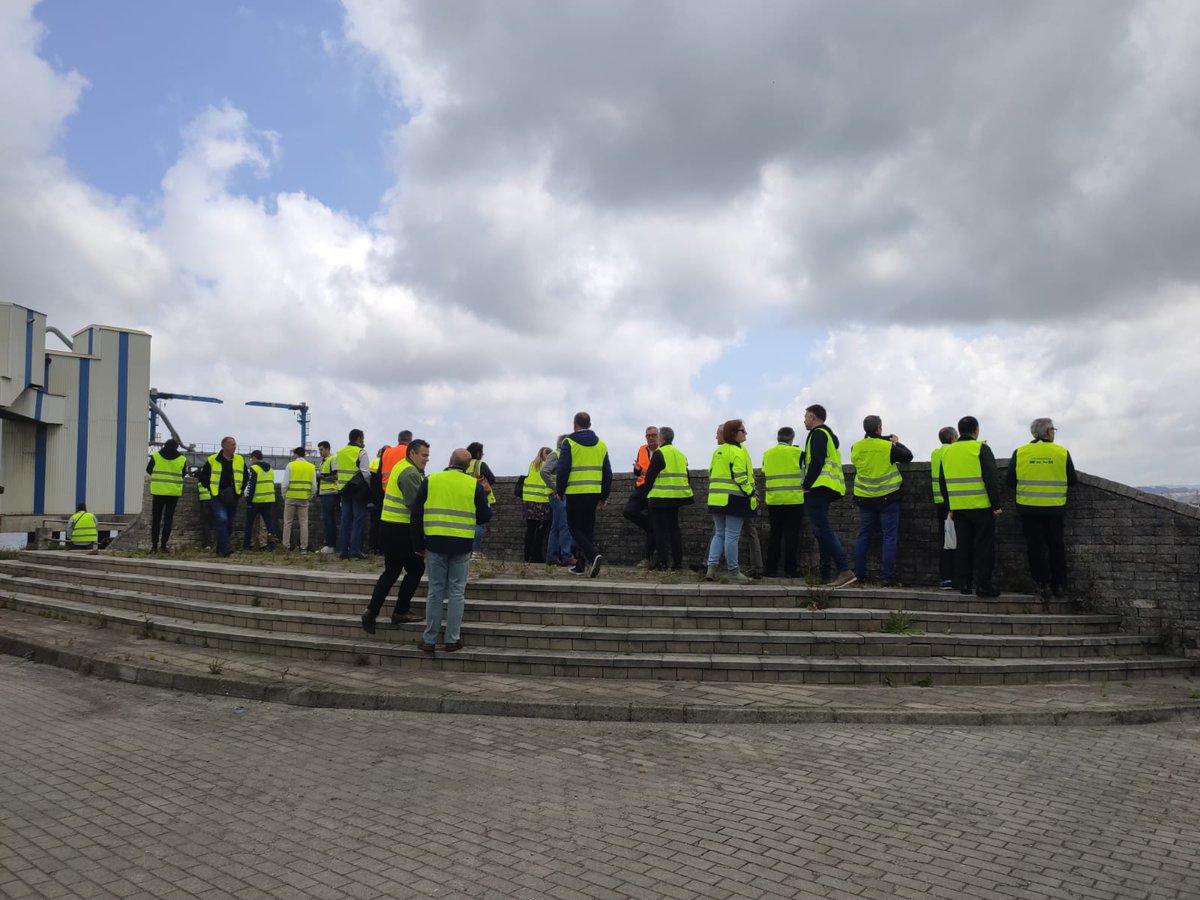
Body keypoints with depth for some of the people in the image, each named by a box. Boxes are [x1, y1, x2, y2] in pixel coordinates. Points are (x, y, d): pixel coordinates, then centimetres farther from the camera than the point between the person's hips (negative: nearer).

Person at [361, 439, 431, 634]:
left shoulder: (401, 466, 16)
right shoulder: (410, 473, -16)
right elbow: (416, 503, -24)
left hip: (388, 526, 10)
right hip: (400, 529, -10)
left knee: (391, 571, 15)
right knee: (415, 568, 4)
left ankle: (371, 612, 12)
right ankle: (400, 612, 10)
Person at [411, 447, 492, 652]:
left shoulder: (430, 481, 2)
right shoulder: (474, 484, -1)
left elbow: (416, 514, 3)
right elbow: (484, 515, 1)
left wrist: (418, 544, 11)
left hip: (435, 542, 1)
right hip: (462, 545, -1)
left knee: (435, 591, 8)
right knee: (457, 592, 7)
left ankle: (429, 639, 12)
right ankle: (452, 639, 10)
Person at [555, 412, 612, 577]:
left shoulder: (569, 443, -4)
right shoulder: (601, 444, 12)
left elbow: (563, 470, -10)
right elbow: (607, 472, 13)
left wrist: (559, 491, 2)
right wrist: (604, 496, 19)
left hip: (575, 493, -5)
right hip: (594, 493, 5)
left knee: (575, 528, 2)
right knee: (587, 528, 13)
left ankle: (593, 555, -20)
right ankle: (581, 565, 15)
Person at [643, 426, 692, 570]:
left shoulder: (659, 453, -10)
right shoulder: (681, 455, 15)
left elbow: (650, 476, -11)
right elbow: (686, 476, 18)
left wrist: (647, 493, 3)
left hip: (660, 498, -7)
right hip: (676, 498, 7)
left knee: (661, 530, -1)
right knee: (674, 529, 13)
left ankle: (662, 562, -2)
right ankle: (677, 561, 12)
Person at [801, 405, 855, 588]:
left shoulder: (818, 434, -6)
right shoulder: (828, 434, 25)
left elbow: (816, 462, -18)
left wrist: (806, 486, -15)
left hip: (817, 489, -10)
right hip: (826, 490, 10)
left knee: (822, 530, -15)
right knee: (822, 530, 11)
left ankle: (844, 570, -23)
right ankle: (825, 575, 10)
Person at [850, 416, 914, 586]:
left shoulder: (856, 447, -3)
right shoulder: (888, 446, -14)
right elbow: (908, 456, -1)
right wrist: (897, 443, 15)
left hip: (864, 499, 4)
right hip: (887, 498, -4)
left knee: (863, 536, 11)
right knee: (889, 537, 1)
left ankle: (859, 574, 12)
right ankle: (888, 577, -3)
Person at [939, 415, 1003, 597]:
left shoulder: (947, 452, 10)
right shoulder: (981, 449, -7)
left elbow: (943, 482, 15)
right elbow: (992, 478, -12)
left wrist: (950, 507, 20)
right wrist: (996, 505, -7)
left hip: (959, 508, 5)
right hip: (981, 507, -5)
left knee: (963, 546, 10)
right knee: (983, 546, 0)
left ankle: (964, 584, 11)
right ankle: (982, 585, -2)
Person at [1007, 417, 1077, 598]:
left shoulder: (1019, 453, -3)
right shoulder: (1062, 452, -3)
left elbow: (1011, 482, -1)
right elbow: (1072, 481, 2)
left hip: (1028, 507, -1)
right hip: (1055, 509, 1)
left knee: (1036, 547, 5)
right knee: (1056, 546, 14)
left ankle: (1043, 584, 3)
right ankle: (1059, 585, 17)